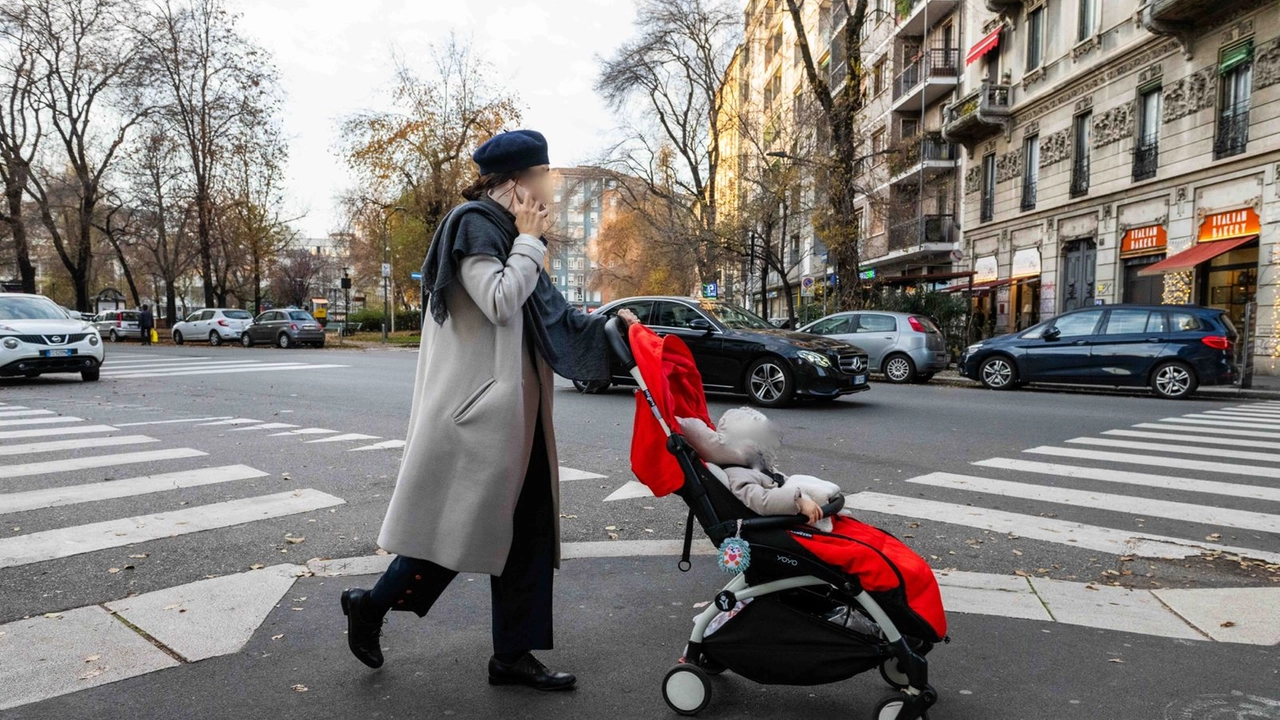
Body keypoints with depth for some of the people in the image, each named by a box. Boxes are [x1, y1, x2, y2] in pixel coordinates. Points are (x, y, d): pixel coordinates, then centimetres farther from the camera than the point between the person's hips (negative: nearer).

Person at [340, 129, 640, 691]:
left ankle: (513, 654, 19)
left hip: (511, 406, 10)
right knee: (462, 522, -1)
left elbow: (545, 315, 20)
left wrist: (606, 324, 14)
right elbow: (500, 303, -21)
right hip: (478, 405, -9)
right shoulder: (475, 224, -10)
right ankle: (371, 604, 22)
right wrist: (529, 242, -10)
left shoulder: (506, 234, 18)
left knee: (527, 528, 9)